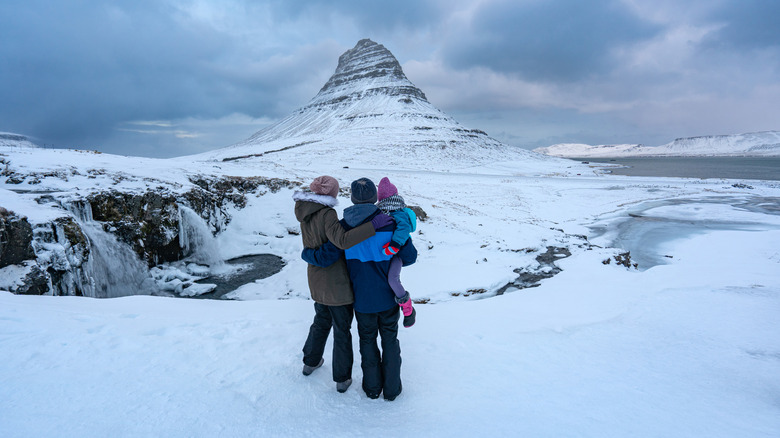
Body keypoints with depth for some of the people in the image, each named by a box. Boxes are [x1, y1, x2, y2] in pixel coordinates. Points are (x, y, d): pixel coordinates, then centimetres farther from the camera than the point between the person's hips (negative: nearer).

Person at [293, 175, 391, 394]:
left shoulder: (306, 214, 2)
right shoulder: (326, 214, -22)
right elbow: (342, 240, -38)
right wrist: (373, 226, -39)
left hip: (316, 281, 7)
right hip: (336, 283, -7)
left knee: (321, 320, 29)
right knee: (342, 329, 10)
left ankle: (310, 362, 45)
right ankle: (342, 378, 23)